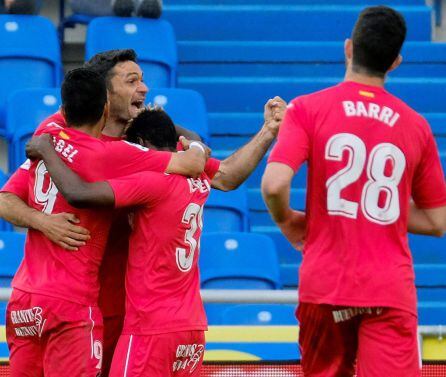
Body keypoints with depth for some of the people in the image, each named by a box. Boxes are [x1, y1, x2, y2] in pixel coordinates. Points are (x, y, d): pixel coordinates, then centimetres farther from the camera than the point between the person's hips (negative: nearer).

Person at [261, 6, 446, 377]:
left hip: (324, 282, 0)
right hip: (391, 290, 0)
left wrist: (287, 221, 6)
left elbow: (274, 184, -15)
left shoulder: (308, 108, -2)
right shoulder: (416, 126, 4)